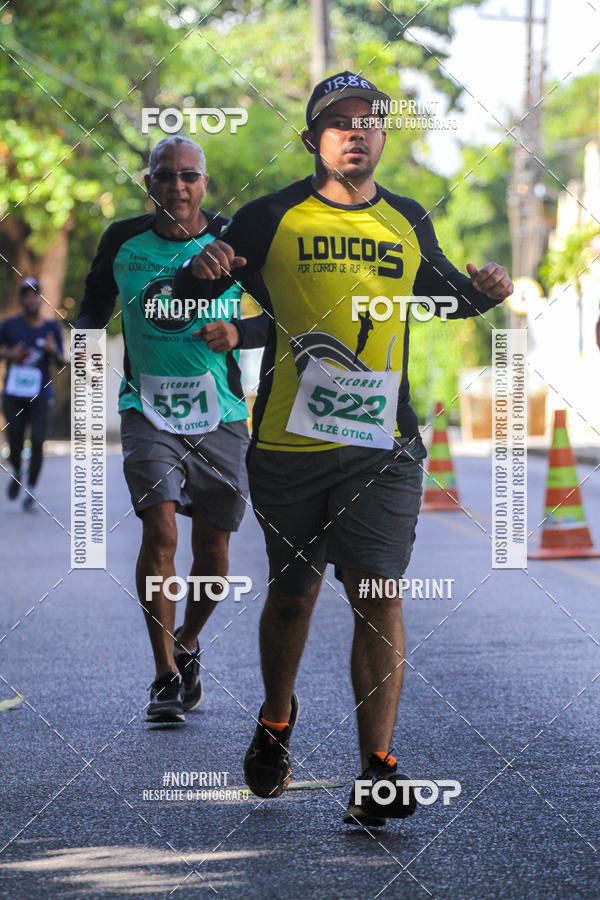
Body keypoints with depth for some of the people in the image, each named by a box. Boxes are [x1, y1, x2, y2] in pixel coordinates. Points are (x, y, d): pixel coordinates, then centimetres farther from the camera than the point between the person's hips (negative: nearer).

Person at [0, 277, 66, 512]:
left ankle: (30, 493, -2)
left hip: (41, 396, 0)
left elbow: (62, 364, 6)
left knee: (37, 443, -13)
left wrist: (54, 351, -16)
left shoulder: (51, 328, 3)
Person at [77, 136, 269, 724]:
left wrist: (240, 333, -18)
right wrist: (88, 336, -3)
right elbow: (95, 301, 18)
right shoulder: (123, 241, 1)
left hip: (220, 414, 1)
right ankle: (165, 676, -8)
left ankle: (187, 646, 34)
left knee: (213, 547, 6)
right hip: (148, 409, 0)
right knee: (160, 529, -17)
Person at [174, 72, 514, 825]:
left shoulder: (409, 223, 10)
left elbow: (443, 295, 28)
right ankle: (276, 722, 37)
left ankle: (376, 773, -11)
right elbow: (186, 297, 4)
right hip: (288, 444, -1)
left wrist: (482, 292, 5)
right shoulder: (273, 218, 1)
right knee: (292, 592, 10)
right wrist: (201, 269, -19)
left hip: (382, 443, 1)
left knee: (378, 595, -10)